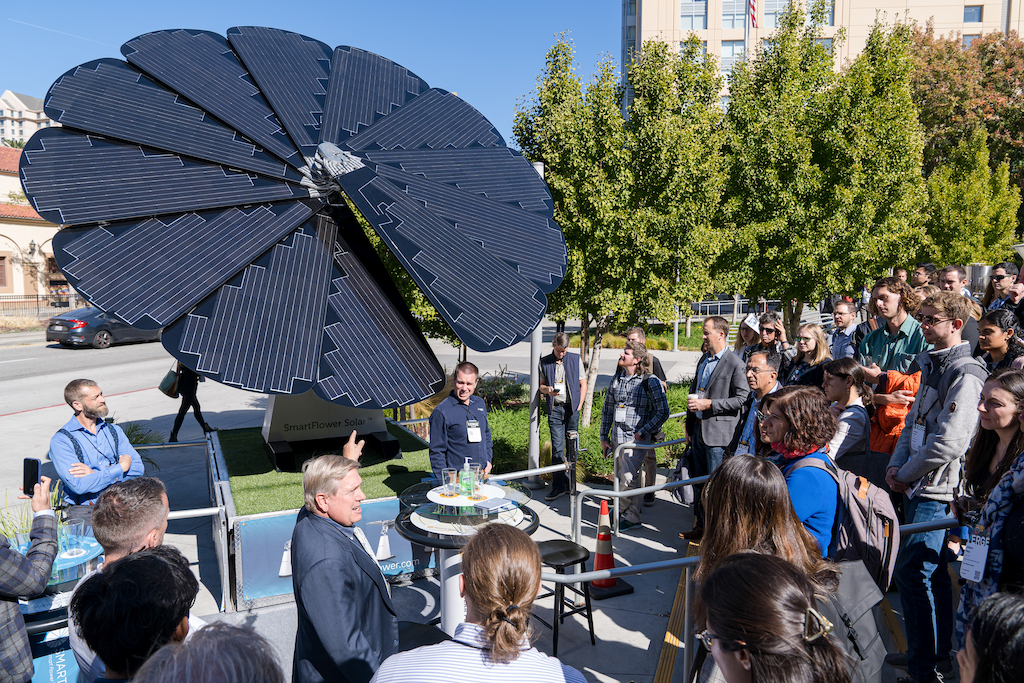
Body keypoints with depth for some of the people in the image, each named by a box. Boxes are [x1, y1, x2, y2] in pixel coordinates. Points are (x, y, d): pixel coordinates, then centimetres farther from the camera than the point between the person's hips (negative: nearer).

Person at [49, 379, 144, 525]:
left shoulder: (114, 431, 14)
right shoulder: (60, 441, -3)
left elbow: (138, 469, 4)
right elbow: (79, 485, -15)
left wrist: (96, 474, -9)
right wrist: (121, 467, -7)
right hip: (84, 511, -4)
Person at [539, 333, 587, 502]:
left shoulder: (576, 359, 4)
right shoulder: (545, 362, 5)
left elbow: (583, 383, 9)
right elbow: (541, 385, 13)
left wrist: (579, 405, 1)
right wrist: (547, 390, -11)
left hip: (572, 407, 0)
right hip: (555, 408, 0)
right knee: (557, 447, -5)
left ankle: (570, 482, 18)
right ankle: (558, 486, -1)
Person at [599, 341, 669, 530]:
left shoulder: (650, 381, -10)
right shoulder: (616, 378, 8)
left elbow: (663, 412, -9)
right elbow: (607, 408, 15)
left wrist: (643, 433, -12)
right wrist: (604, 437, 13)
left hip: (636, 438, -6)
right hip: (617, 437, 6)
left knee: (627, 479, -7)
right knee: (619, 478, 14)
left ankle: (632, 516, 12)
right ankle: (622, 507, 34)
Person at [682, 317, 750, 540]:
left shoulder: (735, 364, -13)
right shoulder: (704, 358, 12)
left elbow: (741, 398, -15)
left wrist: (709, 404, -19)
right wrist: (689, 425, 19)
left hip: (718, 432, -8)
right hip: (699, 428, 8)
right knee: (699, 480, 15)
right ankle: (700, 525, 28)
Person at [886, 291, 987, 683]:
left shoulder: (965, 374, -15)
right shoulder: (932, 365, 14)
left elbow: (948, 442, -22)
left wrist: (906, 475, -11)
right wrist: (896, 466, 5)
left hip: (940, 491, -9)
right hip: (919, 488, 9)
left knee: (912, 573, -9)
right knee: (931, 570, 18)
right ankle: (940, 649, 33)